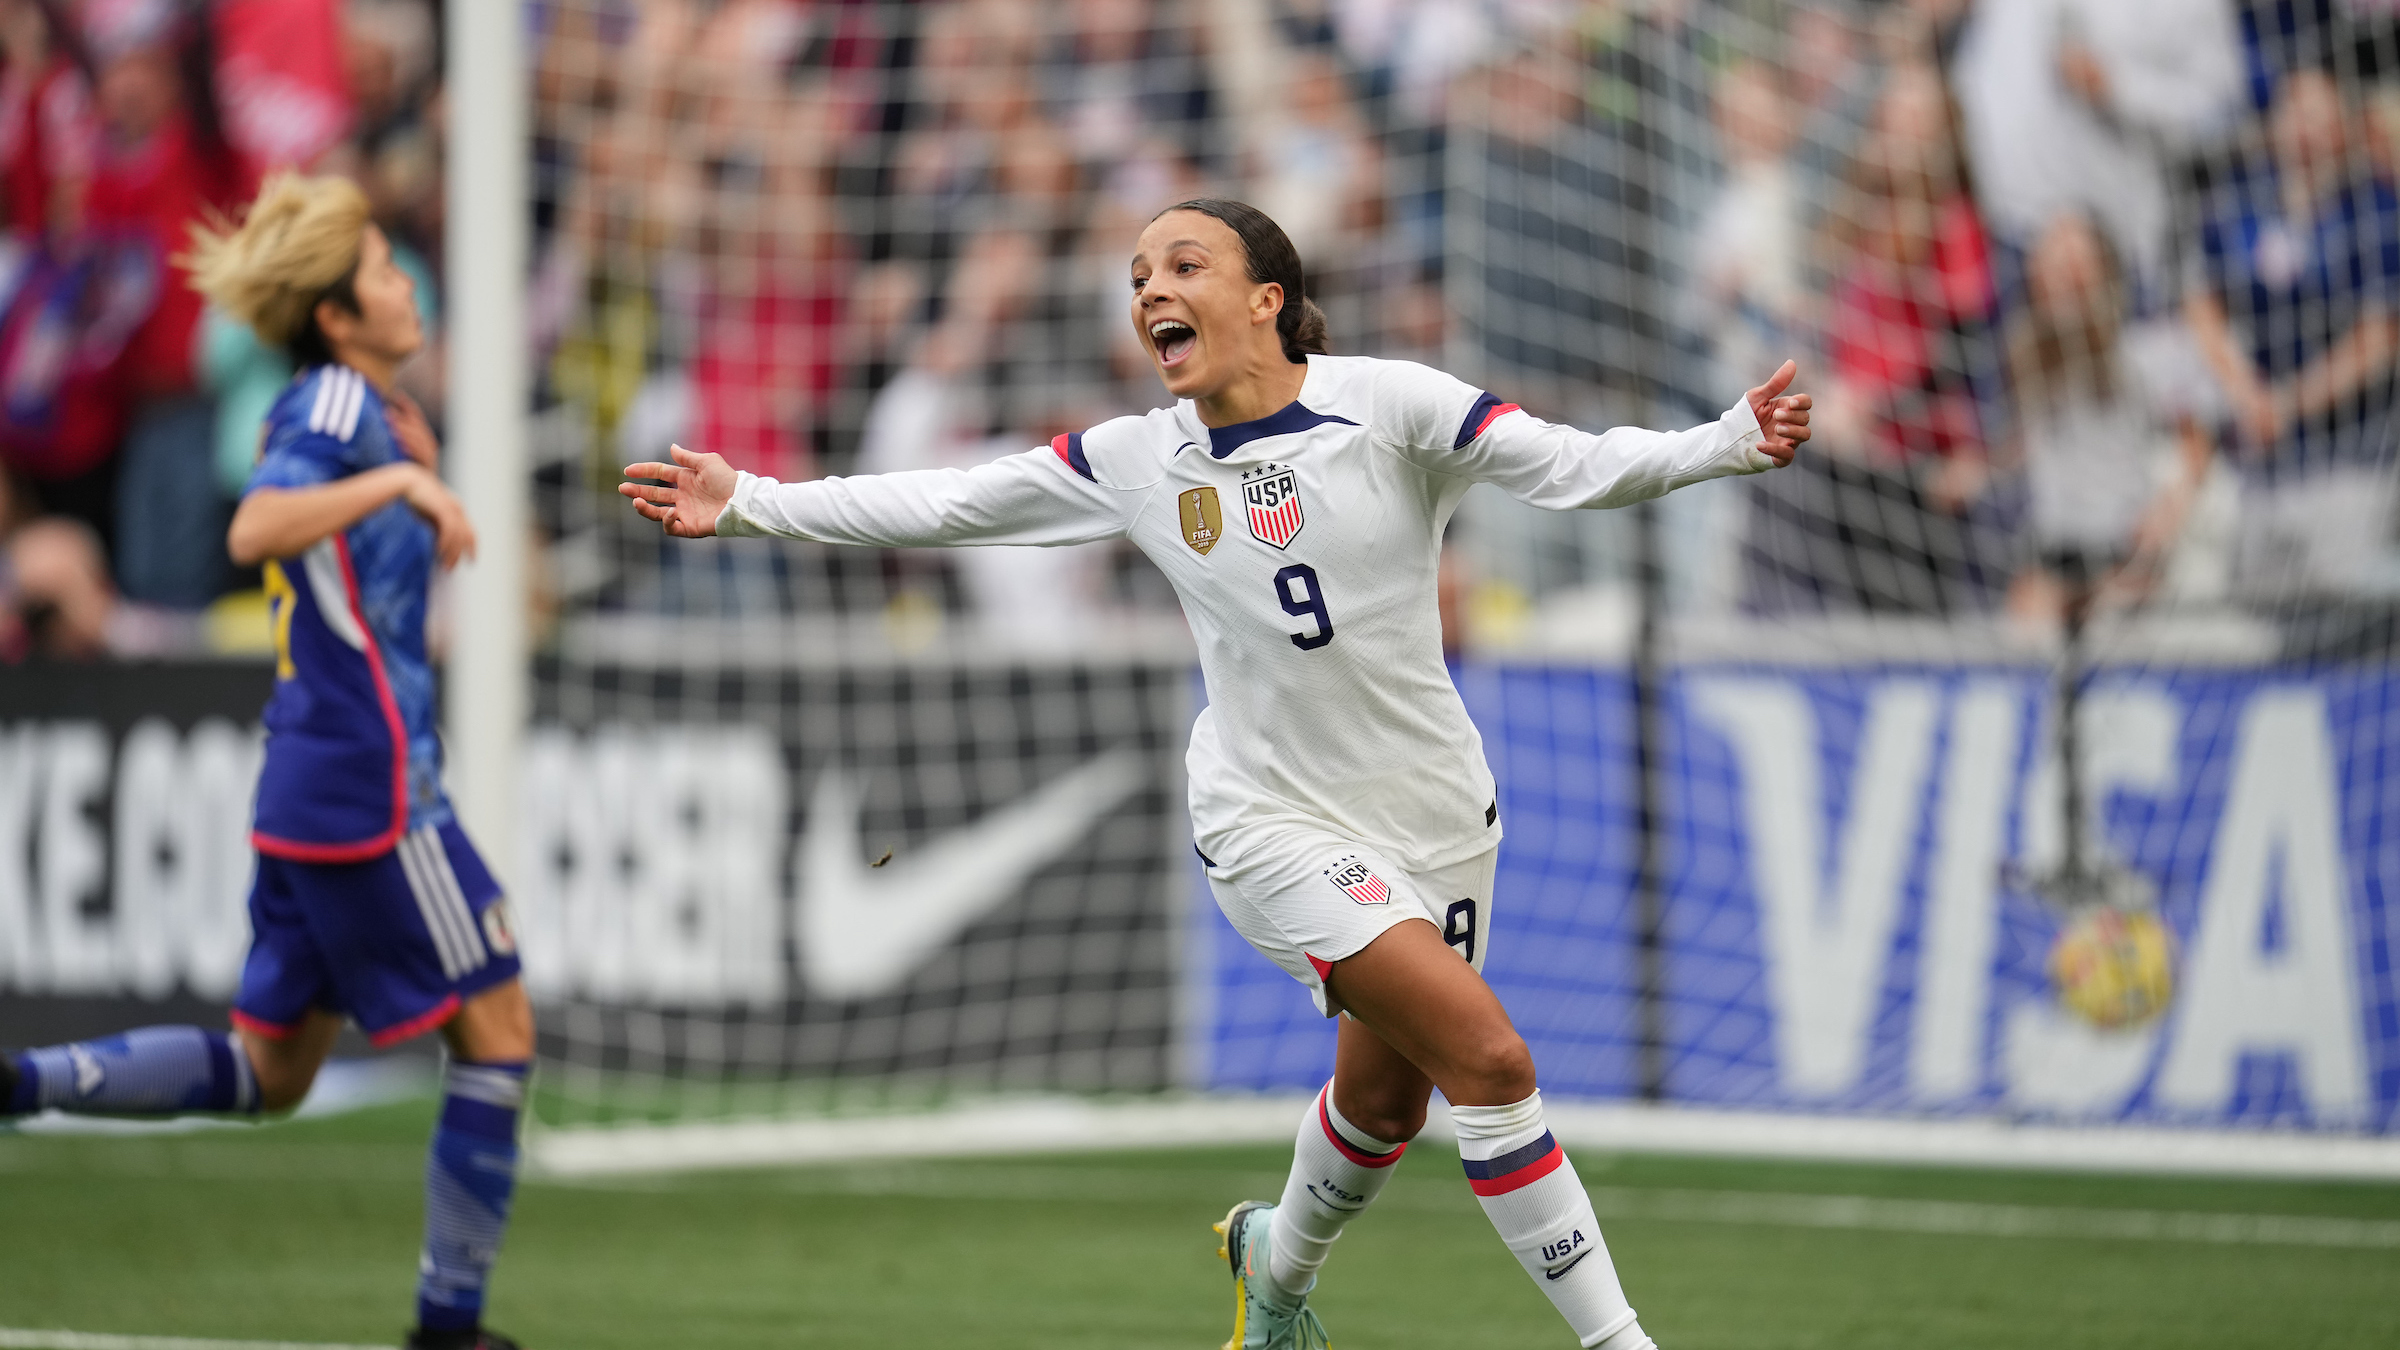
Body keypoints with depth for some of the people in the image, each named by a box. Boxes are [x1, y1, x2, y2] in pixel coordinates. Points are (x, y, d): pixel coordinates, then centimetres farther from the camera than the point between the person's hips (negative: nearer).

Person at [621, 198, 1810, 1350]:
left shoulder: (1385, 404, -9)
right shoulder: (1135, 463, -3)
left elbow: (1574, 466, -15)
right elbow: (938, 505, 4)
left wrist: (1731, 443, -30)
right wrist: (750, 504, 1)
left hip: (1435, 812, 2)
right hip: (1277, 819, -2)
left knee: (1385, 1098, 15)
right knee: (1489, 1059, -19)